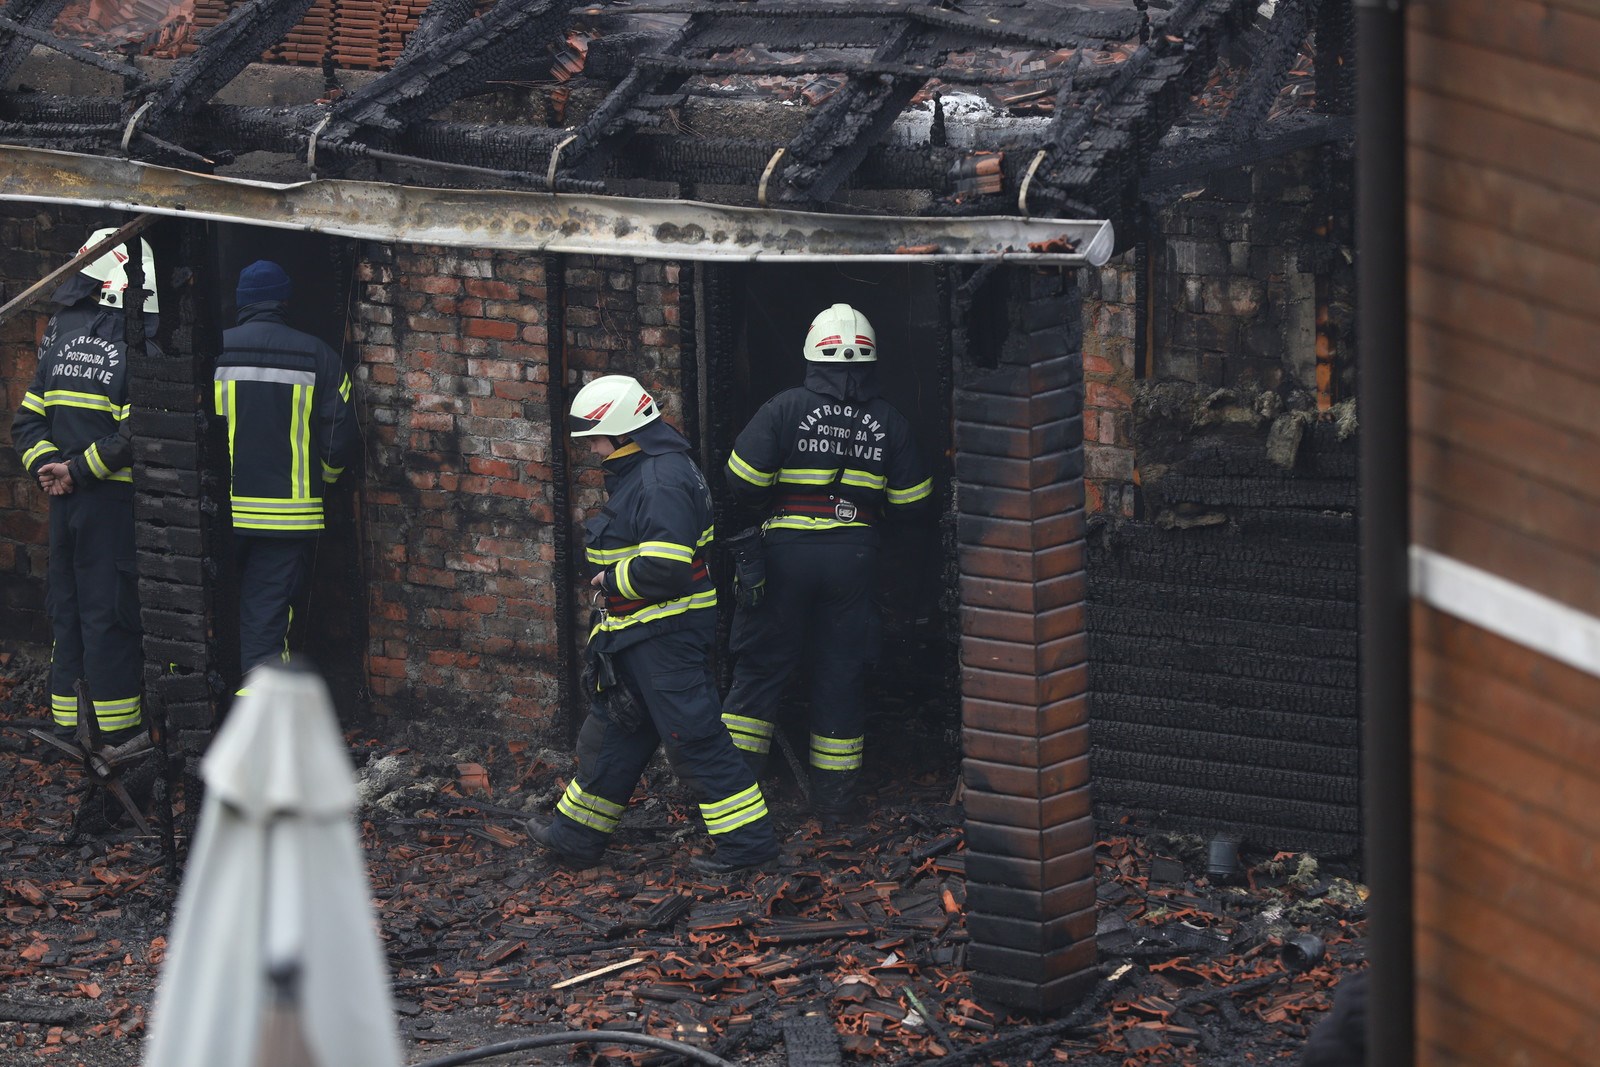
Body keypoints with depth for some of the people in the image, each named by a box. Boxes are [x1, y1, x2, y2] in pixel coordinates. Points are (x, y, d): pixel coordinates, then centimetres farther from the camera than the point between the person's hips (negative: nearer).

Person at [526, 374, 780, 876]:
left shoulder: (663, 482, -21)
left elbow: (665, 568, -29)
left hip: (667, 637, -11)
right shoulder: (637, 473, 13)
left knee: (693, 736, -7)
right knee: (613, 728, 18)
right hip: (641, 636, 11)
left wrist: (612, 580, -13)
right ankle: (576, 836, 29)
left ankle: (748, 842, -2)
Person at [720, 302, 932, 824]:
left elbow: (744, 479, -10)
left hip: (788, 548, -2)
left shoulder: (785, 408, -7)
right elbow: (911, 498, 6)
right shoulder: (888, 421, 2)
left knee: (762, 662, 7)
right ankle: (835, 795, 14)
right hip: (853, 555, 2)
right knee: (842, 669, 9)